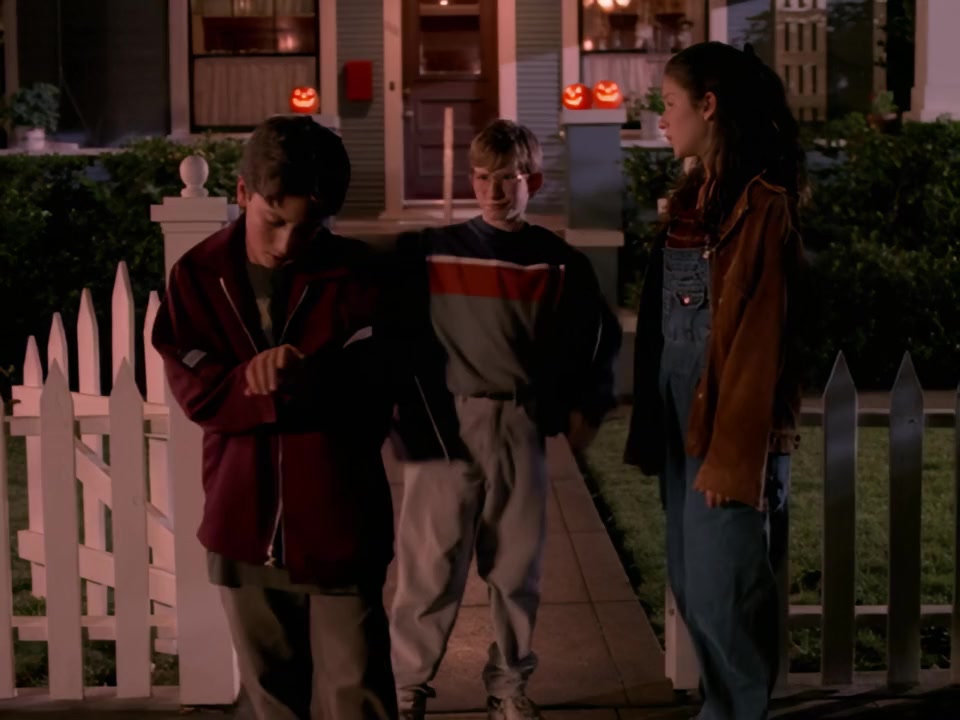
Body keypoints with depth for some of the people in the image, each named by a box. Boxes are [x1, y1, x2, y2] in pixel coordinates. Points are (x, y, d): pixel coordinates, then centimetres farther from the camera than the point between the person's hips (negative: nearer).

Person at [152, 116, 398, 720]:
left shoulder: (353, 276, -6)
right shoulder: (197, 276, -1)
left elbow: (370, 397, -12)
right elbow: (197, 391, -10)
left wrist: (293, 377, -29)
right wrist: (317, 389, -20)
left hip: (338, 526, -2)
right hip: (244, 528, 2)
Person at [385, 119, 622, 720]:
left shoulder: (559, 263, 6)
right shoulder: (429, 252, 1)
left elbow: (600, 338, 16)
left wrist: (586, 406, 9)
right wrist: (407, 407, -1)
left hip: (522, 428, 2)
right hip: (444, 427, -2)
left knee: (518, 565, 10)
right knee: (431, 566, -2)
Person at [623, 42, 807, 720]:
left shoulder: (761, 202, -14)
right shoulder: (692, 198, 12)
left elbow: (760, 335, -17)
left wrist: (734, 453, -18)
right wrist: (651, 427, 10)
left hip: (732, 426, -8)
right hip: (684, 421, 8)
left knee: (722, 595, -2)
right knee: (691, 587, 13)